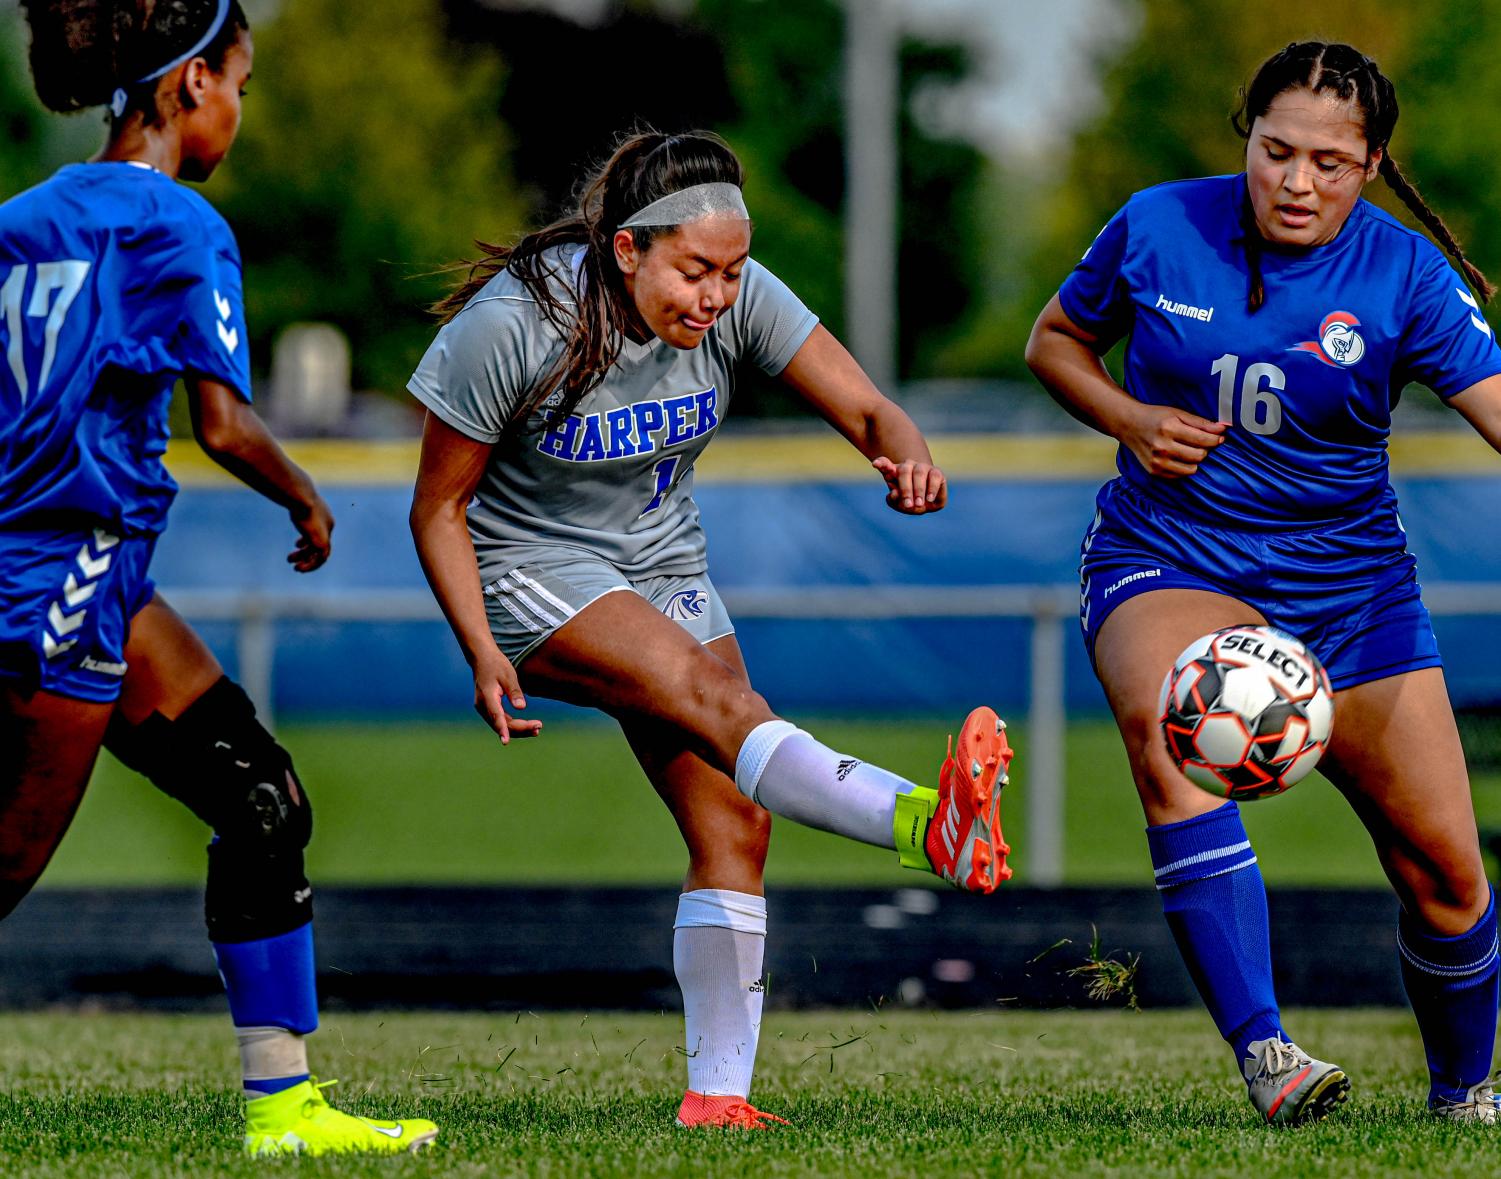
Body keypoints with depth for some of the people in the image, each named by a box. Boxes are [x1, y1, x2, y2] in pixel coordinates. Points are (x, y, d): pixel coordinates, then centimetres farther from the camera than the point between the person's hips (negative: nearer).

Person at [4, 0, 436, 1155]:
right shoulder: (178, 227, -12)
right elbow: (225, 425, -15)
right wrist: (308, 499, 2)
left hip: (93, 585, 8)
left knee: (266, 801, 11)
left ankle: (283, 1104, 13)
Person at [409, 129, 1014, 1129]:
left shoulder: (738, 299, -12)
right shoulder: (513, 325, -23)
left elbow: (866, 409, -16)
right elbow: (440, 506, -14)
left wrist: (904, 453, -40)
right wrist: (483, 655, -23)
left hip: (665, 566, 6)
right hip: (531, 570, -6)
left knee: (734, 822, -8)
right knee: (713, 695, -33)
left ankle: (719, 1092, -4)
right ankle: (928, 824, -55)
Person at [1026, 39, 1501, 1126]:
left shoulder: (1405, 276, -9)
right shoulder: (1159, 228, -6)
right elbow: (1057, 340, 10)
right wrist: (1133, 421, -9)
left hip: (1348, 584, 1)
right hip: (1166, 562, -1)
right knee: (1162, 720, -36)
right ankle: (1262, 1053, -41)